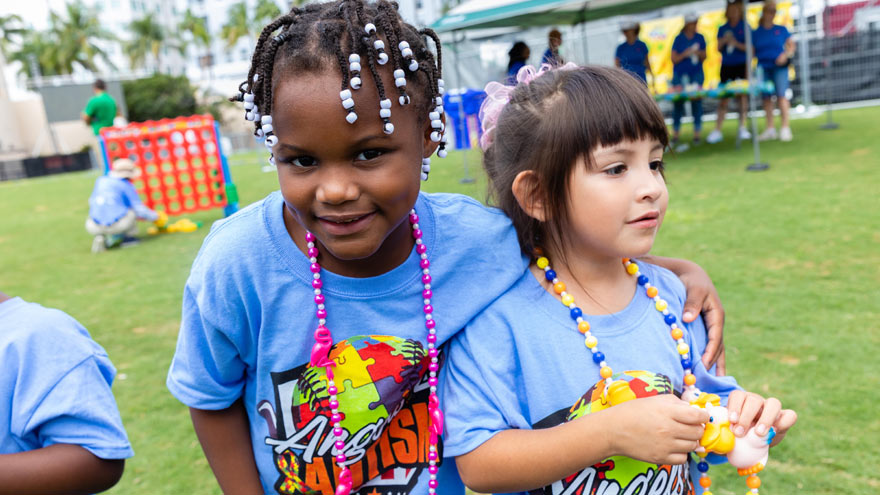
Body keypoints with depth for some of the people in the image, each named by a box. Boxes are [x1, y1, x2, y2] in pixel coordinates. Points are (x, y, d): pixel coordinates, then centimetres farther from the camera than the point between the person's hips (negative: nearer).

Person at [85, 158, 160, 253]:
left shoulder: (100, 180, 14)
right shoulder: (127, 186, 2)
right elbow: (140, 210, 0)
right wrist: (155, 216, 17)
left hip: (94, 228, 4)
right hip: (117, 226, -4)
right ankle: (129, 236, 13)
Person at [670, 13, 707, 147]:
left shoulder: (700, 38, 7)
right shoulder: (679, 39, -1)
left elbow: (704, 57, 11)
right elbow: (674, 59, -2)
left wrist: (699, 54, -10)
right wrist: (685, 54, -18)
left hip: (696, 74, 2)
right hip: (680, 74, -2)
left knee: (697, 102, 0)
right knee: (678, 103, 1)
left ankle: (696, 133, 5)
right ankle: (675, 134, 8)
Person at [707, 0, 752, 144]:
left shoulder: (745, 27, 2)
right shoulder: (723, 29, 10)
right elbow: (718, 48, 6)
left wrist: (737, 44, -17)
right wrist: (724, 41, -13)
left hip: (742, 66, -2)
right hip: (726, 66, 2)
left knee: (742, 95, 0)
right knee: (723, 97, -1)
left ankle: (742, 128, 8)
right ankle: (717, 131, -1)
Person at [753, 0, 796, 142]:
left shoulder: (781, 30, 9)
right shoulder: (755, 33, 10)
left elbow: (792, 46, 9)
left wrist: (786, 55, -11)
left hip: (779, 66, -1)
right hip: (763, 68, 2)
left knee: (781, 95, -10)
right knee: (766, 97, 1)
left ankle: (785, 128, -9)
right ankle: (770, 129, 7)